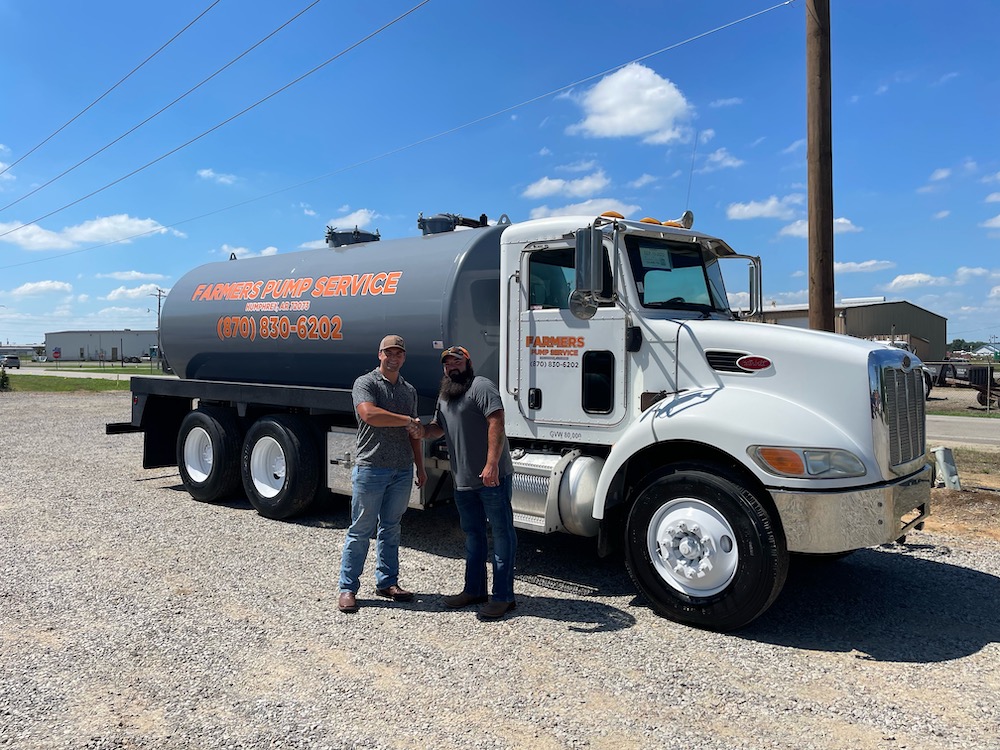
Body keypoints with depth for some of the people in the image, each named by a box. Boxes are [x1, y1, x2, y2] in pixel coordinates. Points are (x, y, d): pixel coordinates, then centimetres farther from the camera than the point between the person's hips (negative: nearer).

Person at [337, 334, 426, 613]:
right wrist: (406, 420, -13)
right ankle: (348, 588, 9)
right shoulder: (365, 383, -4)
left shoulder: (409, 391, 16)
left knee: (390, 528, 13)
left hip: (402, 470, 6)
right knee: (361, 530, 0)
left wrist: (420, 467, 17)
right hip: (370, 468, -6)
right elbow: (369, 414, -23)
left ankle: (387, 582, 23)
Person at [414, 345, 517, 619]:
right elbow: (439, 427, 29)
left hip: (492, 477, -9)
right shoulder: (444, 396, 17)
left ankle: (503, 596, 6)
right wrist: (424, 431, 4)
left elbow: (496, 423, -22)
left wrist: (492, 464, -29)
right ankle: (474, 589, 30)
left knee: (501, 533, 0)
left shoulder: (481, 387, -11)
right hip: (463, 481, 9)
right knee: (473, 534, 18)